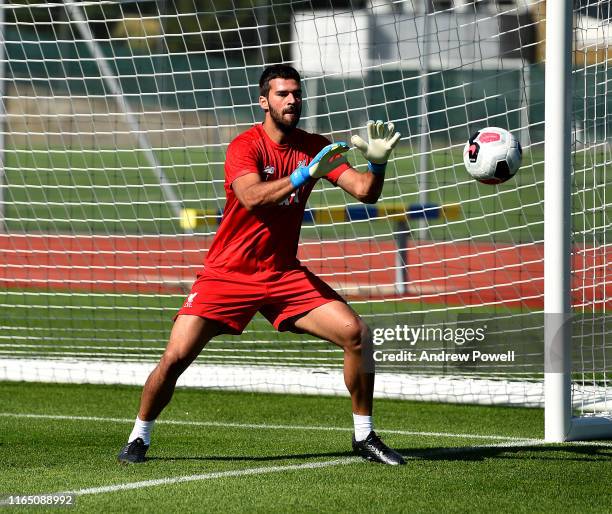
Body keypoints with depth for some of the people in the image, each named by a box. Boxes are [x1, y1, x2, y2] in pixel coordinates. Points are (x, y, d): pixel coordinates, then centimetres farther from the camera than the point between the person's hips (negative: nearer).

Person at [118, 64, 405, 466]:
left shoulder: (315, 147, 2)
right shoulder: (245, 146, -12)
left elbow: (365, 192, -4)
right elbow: (252, 197, -31)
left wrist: (377, 163, -25)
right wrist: (305, 174, -41)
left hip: (285, 274, 4)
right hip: (229, 275, -4)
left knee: (357, 334, -12)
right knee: (176, 357, -14)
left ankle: (364, 437, 2)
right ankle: (139, 438, 10)